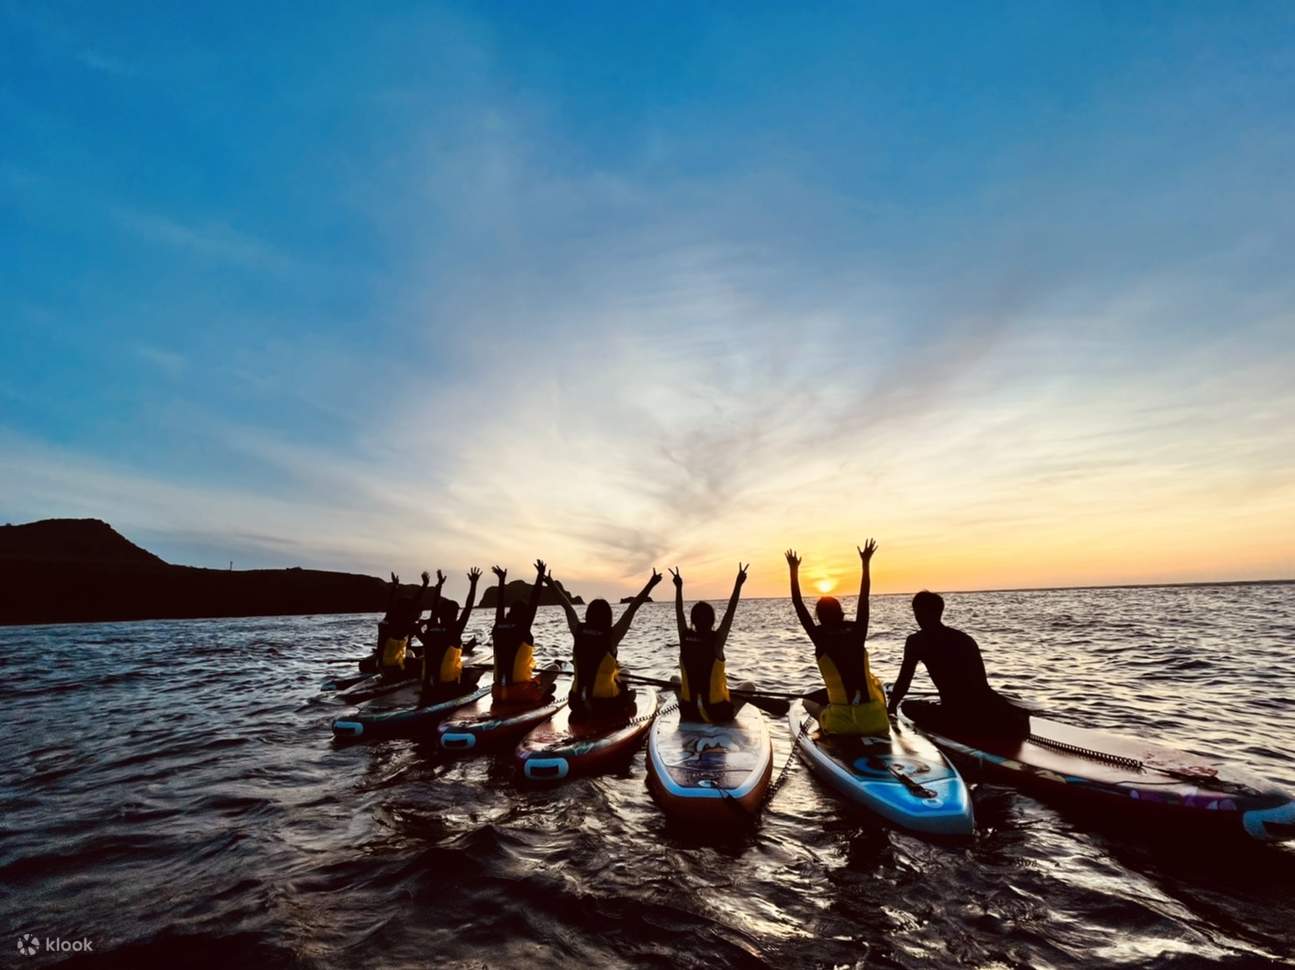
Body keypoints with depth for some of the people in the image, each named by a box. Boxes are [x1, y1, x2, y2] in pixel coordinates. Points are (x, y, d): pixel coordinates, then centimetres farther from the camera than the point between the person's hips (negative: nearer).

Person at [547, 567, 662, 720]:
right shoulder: (611, 636, -19)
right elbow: (632, 608, -17)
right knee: (630, 693, 28)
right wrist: (651, 583, -15)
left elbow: (567, 606, 3)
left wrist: (553, 584, 16)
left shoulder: (578, 632, -10)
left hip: (578, 701, 3)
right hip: (607, 704, -3)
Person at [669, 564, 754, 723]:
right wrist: (738, 584, -8)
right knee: (749, 686, 20)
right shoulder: (716, 641, -17)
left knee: (675, 679, 32)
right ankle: (729, 714, 10)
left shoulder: (685, 638, -9)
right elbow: (730, 612, -11)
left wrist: (679, 587, 13)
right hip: (718, 714, -3)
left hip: (688, 712, 3)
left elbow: (679, 612, 6)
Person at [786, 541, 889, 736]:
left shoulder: (820, 639, -7)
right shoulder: (857, 634, -2)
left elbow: (798, 605, -1)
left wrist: (794, 570, 5)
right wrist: (866, 563, 13)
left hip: (841, 725, -3)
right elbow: (864, 598, 8)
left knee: (809, 701, 28)